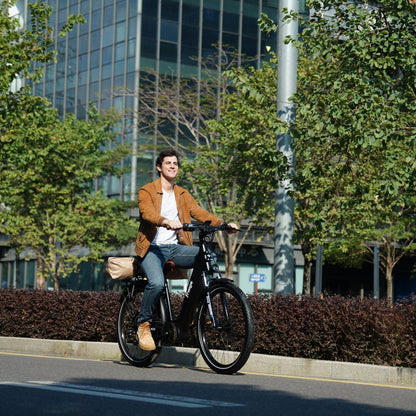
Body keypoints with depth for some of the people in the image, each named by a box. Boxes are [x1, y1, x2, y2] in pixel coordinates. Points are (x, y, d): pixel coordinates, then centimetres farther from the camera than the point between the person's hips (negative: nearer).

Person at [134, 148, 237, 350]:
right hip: (152, 248, -5)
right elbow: (148, 213, -20)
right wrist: (166, 221, -42)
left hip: (175, 248, 5)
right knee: (157, 283, -33)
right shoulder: (147, 191, 0)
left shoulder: (183, 194, 17)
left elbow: (200, 213, 4)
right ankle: (143, 326, -10)